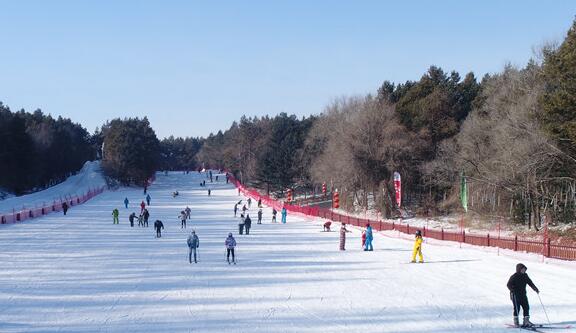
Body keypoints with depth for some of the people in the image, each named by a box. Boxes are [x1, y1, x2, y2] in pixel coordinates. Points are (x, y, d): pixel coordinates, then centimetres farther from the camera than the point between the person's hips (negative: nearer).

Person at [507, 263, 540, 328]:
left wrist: (535, 289, 8)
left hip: (523, 294, 6)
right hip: (515, 295, -6)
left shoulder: (525, 276, 9)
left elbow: (530, 282, 17)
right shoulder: (514, 276, -10)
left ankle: (526, 321, 8)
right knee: (517, 308, -7)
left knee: (526, 307, 1)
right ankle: (516, 322, 4)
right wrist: (512, 290, -30)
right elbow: (508, 284, -14)